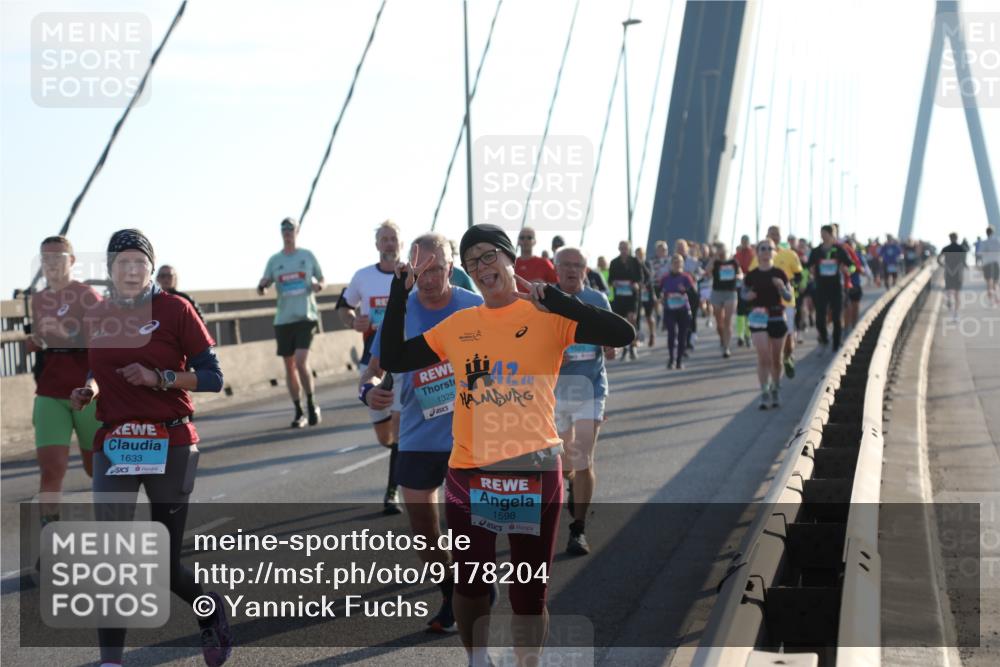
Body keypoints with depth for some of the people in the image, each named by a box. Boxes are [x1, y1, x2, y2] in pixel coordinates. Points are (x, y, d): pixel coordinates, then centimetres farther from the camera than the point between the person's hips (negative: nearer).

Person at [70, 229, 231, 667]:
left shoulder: (174, 310, -4)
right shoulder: (95, 317, 8)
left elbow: (212, 377, -5)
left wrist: (160, 378, -18)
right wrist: (88, 391, 0)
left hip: (170, 445, -3)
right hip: (113, 445, 3)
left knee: (165, 564, 2)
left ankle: (211, 611, 33)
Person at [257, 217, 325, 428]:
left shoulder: (307, 256, 5)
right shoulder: (274, 260, 7)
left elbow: (321, 279, 14)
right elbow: (264, 283, 3)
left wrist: (318, 286, -9)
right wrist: (261, 286, -20)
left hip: (305, 316, -3)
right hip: (283, 319, 3)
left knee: (301, 361, -16)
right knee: (289, 366, 6)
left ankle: (311, 404, 1)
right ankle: (298, 412, 14)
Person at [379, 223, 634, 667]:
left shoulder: (548, 317, -4)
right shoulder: (458, 325, 7)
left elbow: (622, 334, -16)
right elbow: (393, 360, 11)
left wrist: (550, 296, -19)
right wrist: (400, 290, 5)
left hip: (534, 472, -3)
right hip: (468, 473, 3)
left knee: (529, 595, 7)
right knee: (470, 587, 11)